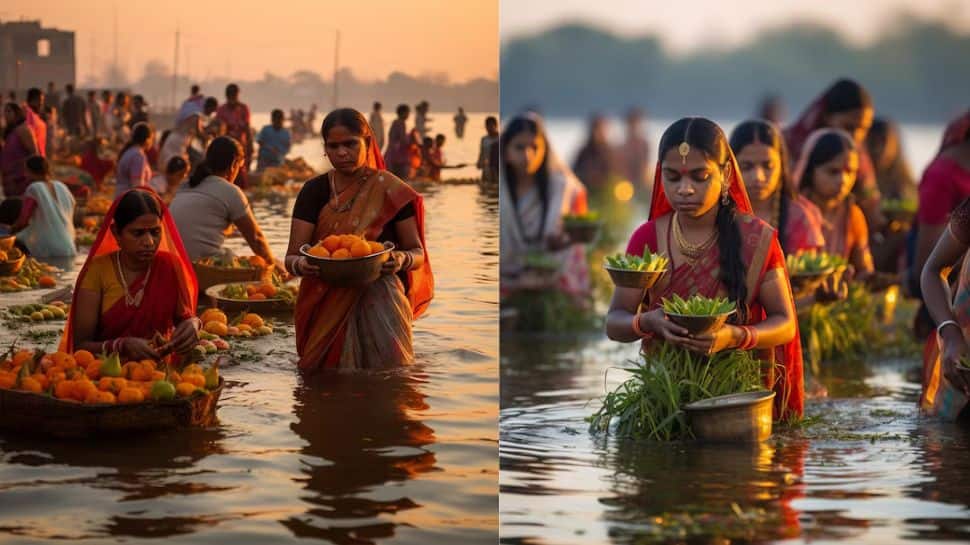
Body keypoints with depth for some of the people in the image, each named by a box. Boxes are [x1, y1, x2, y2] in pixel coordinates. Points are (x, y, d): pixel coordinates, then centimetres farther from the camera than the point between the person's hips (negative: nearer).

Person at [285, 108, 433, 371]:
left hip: (379, 301, -2)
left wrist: (402, 259, -21)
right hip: (326, 308, 2)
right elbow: (292, 257, 1)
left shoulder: (388, 190, 0)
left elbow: (418, 253, 5)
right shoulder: (314, 191, 5)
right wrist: (300, 265, -25)